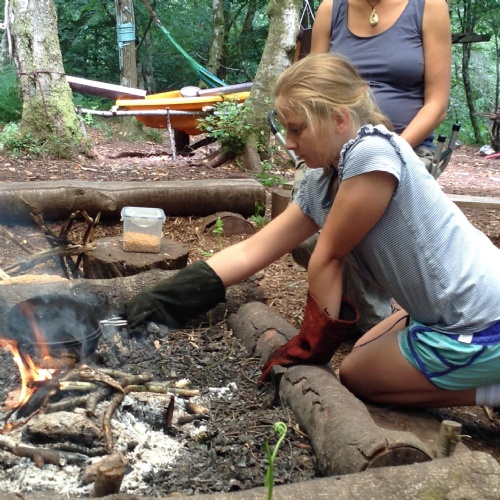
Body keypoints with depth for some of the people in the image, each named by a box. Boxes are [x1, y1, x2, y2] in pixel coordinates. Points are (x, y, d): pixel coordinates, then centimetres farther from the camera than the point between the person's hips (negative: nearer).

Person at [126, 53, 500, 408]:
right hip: (449, 313, 9)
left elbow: (328, 257, -16)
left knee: (355, 376, 7)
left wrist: (309, 347, -5)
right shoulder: (320, 184, 3)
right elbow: (250, 253, 5)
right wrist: (165, 298, 2)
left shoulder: (373, 153, -24)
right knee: (362, 361, 25)